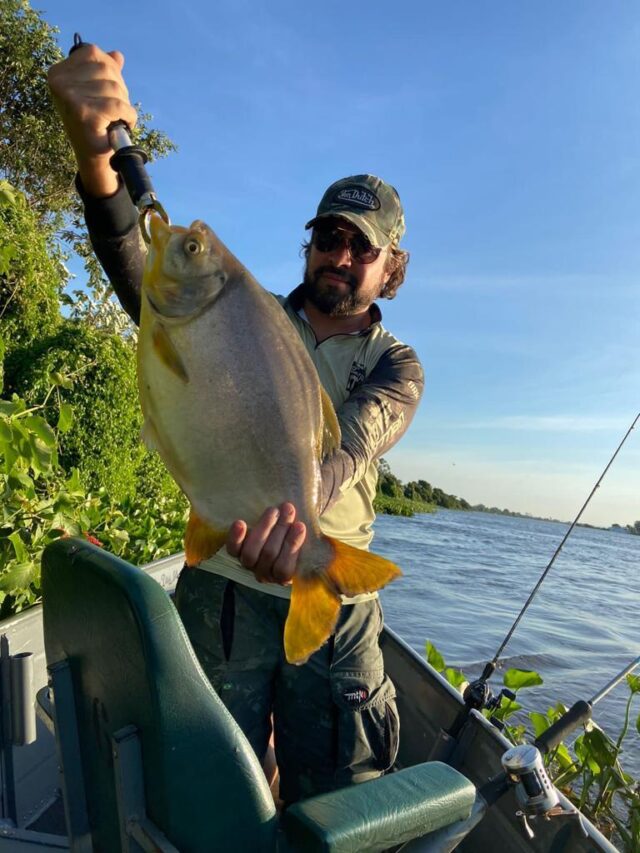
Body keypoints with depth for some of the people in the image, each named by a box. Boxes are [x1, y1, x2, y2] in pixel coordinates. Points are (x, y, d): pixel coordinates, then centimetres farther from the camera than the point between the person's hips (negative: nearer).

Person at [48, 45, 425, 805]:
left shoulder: (395, 365, 1)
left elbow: (350, 445, -21)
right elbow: (149, 286, -15)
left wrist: (297, 503, -43)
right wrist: (95, 157, -33)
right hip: (224, 588, 0)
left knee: (338, 804, 13)